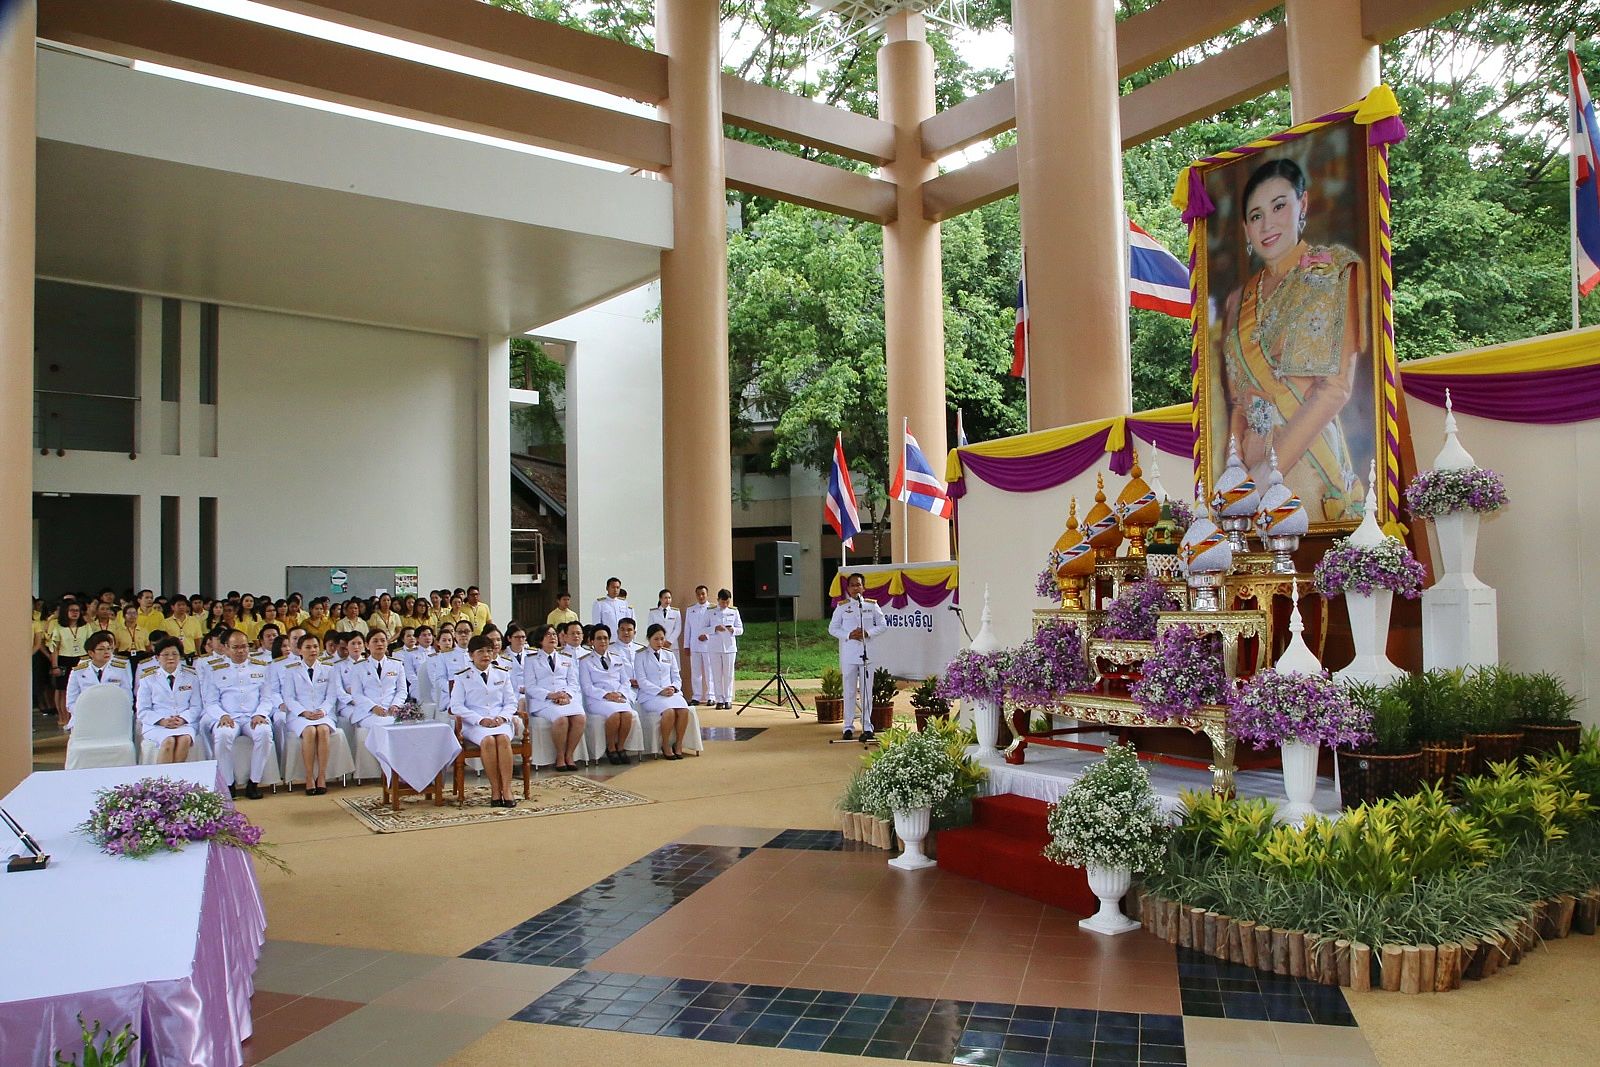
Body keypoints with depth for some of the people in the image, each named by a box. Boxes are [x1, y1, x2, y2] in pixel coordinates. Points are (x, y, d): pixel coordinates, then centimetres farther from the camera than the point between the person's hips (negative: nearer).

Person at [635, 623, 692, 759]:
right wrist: (660, 691, -15)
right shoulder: (641, 656, 7)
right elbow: (642, 681, -3)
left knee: (684, 710, -29)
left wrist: (673, 688, -6)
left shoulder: (669, 655, 22)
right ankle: (666, 746, -17)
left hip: (671, 692, 4)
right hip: (650, 695, -4)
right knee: (668, 711, -34)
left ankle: (678, 744, -14)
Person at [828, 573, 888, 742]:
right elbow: (832, 628, 5)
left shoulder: (872, 605, 6)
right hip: (848, 654, 0)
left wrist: (868, 633, -10)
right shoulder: (842, 606, 5)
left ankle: (867, 727, 8)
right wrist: (848, 635, -11)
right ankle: (848, 727, 9)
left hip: (867, 653, 0)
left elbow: (883, 624, 6)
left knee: (866, 691, 2)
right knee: (849, 691, 3)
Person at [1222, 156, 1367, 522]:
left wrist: (1272, 466, -19)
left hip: (1307, 460, -4)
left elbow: (1336, 388, -11)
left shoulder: (1334, 272, -1)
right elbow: (1238, 402, 12)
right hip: (1252, 467, 4)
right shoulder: (1238, 301, 13)